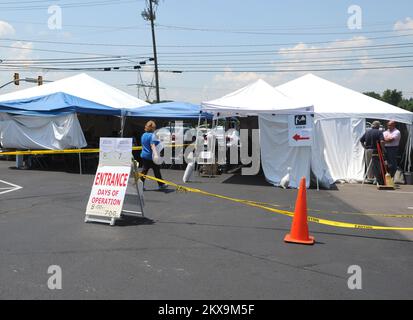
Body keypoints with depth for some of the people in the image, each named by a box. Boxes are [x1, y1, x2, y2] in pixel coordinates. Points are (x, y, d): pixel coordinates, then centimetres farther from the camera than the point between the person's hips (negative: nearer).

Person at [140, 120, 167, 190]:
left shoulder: (143, 135, 10)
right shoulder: (152, 135, -15)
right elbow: (152, 146, -27)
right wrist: (155, 153, -38)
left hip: (144, 156, 7)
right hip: (151, 156, -7)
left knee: (144, 171, 8)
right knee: (156, 171, 7)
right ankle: (161, 185, 18)